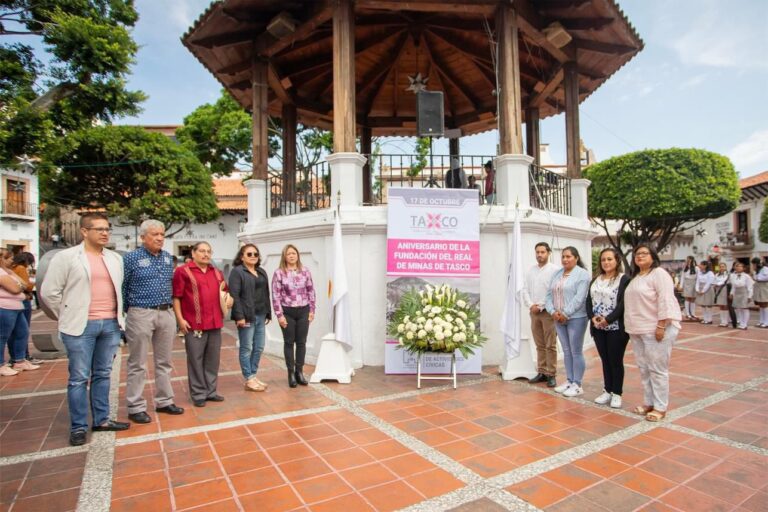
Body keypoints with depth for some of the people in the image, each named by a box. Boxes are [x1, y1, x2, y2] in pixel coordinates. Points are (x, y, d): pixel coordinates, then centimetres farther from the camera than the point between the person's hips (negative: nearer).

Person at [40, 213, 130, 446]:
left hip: (110, 324, 4)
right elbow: (49, 292, -2)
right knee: (79, 378, 3)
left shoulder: (116, 259, 10)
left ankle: (102, 419, 24)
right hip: (81, 326, -4)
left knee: (103, 375, 13)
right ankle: (78, 427, 15)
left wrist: (117, 316, 10)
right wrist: (68, 317, 1)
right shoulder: (66, 257, -4)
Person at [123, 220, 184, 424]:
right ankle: (136, 408, 15)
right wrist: (122, 316, -2)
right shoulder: (131, 258, -4)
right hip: (141, 314, -5)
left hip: (166, 314, 5)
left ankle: (164, 402, 24)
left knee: (164, 362, 12)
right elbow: (122, 289, -2)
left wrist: (172, 311, 14)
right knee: (138, 364, 4)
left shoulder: (168, 258, 10)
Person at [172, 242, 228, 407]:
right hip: (194, 324, -6)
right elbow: (176, 297, -7)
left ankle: (211, 391, 24)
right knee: (196, 360, 3)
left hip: (215, 323, 6)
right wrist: (180, 319, -12)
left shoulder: (216, 272, 15)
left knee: (213, 359, 12)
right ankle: (198, 394, 15)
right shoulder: (182, 271, -4)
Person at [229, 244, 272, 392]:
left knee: (259, 347, 12)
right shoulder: (237, 272, -6)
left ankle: (253, 375, 24)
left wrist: (268, 313, 14)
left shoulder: (262, 272, 16)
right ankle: (249, 380, 10)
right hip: (247, 316, -7)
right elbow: (234, 296, -14)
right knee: (246, 348, 2)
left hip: (260, 316, 7)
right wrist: (239, 316, -19)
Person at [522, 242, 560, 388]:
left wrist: (540, 307, -13)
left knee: (550, 345, 0)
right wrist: (530, 305, -6)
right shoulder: (530, 270, 12)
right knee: (539, 345, 11)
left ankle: (551, 375, 7)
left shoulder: (555, 269, -5)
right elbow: (525, 290, 9)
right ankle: (541, 372, 17)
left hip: (548, 312, -5)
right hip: (533, 312, 5)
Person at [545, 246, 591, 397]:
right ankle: (569, 381, 22)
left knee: (576, 352, 0)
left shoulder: (582, 274, -7)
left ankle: (577, 385, 9)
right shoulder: (556, 274, 13)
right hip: (559, 318, 6)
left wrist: (565, 314, -17)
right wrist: (553, 311, -5)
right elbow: (549, 294, 9)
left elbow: (580, 297, -16)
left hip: (576, 318, -6)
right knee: (566, 351, 13)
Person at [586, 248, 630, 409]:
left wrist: (608, 319, -19)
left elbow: (623, 304, -14)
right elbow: (589, 300, 9)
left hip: (616, 328, -5)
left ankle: (616, 394, 16)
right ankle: (607, 391, 23)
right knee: (605, 360, 12)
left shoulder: (624, 279, -6)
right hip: (598, 328, 5)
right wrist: (593, 317, -8)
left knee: (616, 361, 4)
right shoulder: (596, 280, 13)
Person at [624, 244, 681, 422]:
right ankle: (649, 402, 23)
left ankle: (660, 407, 8)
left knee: (657, 369, -1)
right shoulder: (636, 277, 16)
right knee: (644, 368, 13)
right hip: (638, 330, 8)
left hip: (656, 329, -8)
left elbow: (665, 301, -18)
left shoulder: (659, 273, -10)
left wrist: (661, 326, -22)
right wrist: (632, 327, 18)